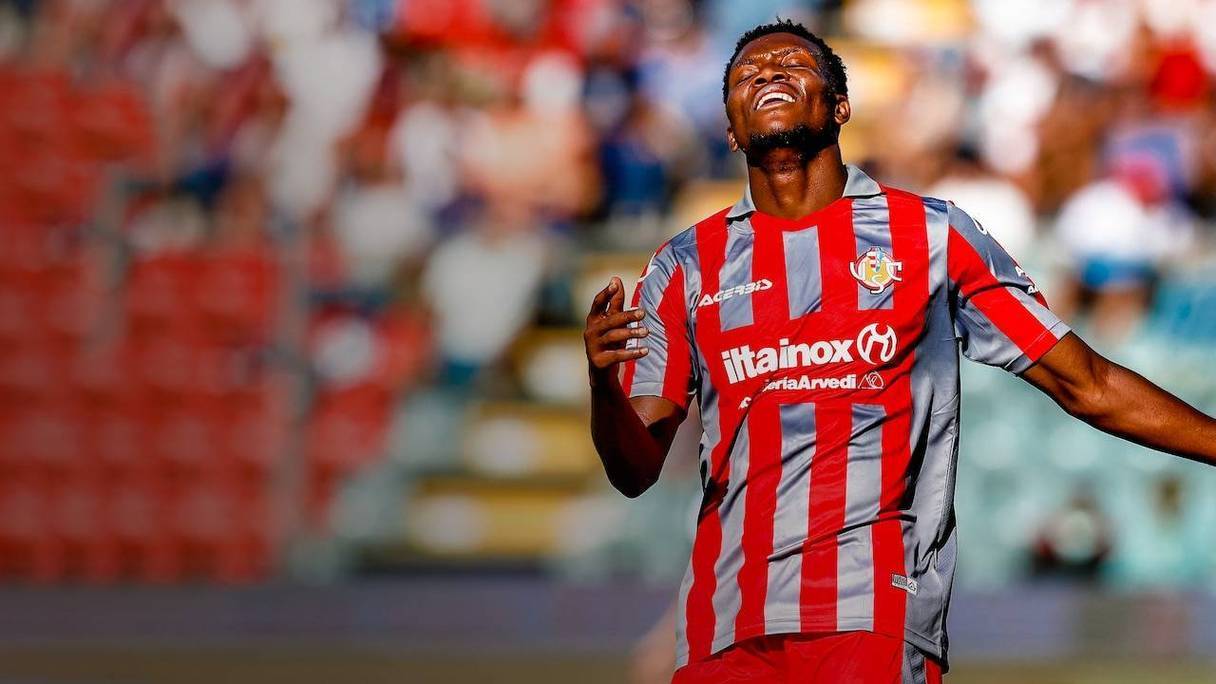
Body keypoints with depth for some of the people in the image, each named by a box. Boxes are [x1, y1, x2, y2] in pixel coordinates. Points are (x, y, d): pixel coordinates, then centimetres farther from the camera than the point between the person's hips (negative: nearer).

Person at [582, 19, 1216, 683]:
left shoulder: (932, 236, 8)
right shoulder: (686, 266, 12)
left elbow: (1088, 385, 8)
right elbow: (637, 469, 8)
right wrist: (603, 385, -14)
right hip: (727, 628, 2)